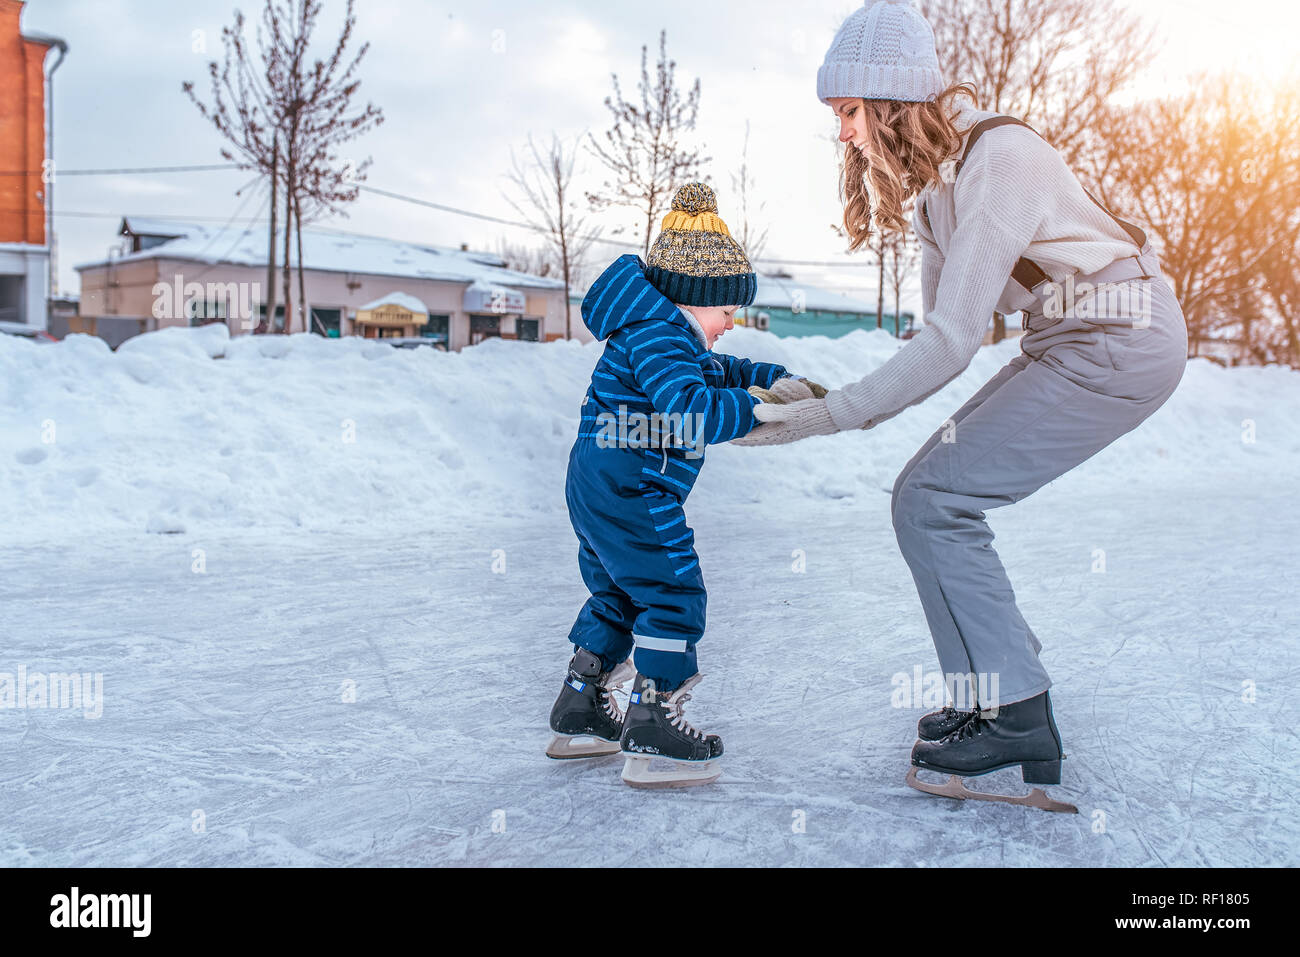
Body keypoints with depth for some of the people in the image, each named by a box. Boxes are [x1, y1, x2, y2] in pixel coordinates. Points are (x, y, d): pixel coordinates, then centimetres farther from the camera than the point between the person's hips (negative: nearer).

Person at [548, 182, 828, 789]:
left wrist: (770, 377, 14)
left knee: (618, 594, 20)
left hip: (594, 484, 12)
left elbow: (717, 371, 28)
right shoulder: (656, 333, -17)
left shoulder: (667, 333, 17)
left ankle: (580, 712, 28)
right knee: (673, 594, -7)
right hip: (628, 490, -12)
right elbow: (693, 408, -31)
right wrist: (757, 408, -24)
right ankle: (651, 728, -5)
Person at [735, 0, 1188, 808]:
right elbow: (943, 322, 4)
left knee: (930, 502, -13)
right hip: (1071, 345, 9)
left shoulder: (996, 160, -23)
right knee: (934, 493, 5)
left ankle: (1019, 721, -5)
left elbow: (952, 341, -27)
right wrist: (848, 405, -9)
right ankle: (1006, 687, 14)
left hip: (1122, 343, -9)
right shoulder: (940, 170, 6)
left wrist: (829, 417, -25)